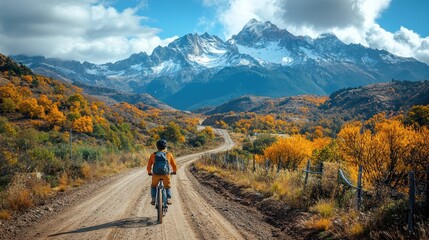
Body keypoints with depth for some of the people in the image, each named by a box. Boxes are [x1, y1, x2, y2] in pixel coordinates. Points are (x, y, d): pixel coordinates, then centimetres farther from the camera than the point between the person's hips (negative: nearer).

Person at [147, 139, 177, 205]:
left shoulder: (153, 155, 12)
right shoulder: (169, 154, 12)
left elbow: (149, 166, 15)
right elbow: (174, 165, 16)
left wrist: (149, 173, 35)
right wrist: (174, 171, 36)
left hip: (156, 174, 0)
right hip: (166, 174, 0)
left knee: (153, 186, 25)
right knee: (168, 187, 23)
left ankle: (153, 199, 9)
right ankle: (168, 199, 5)